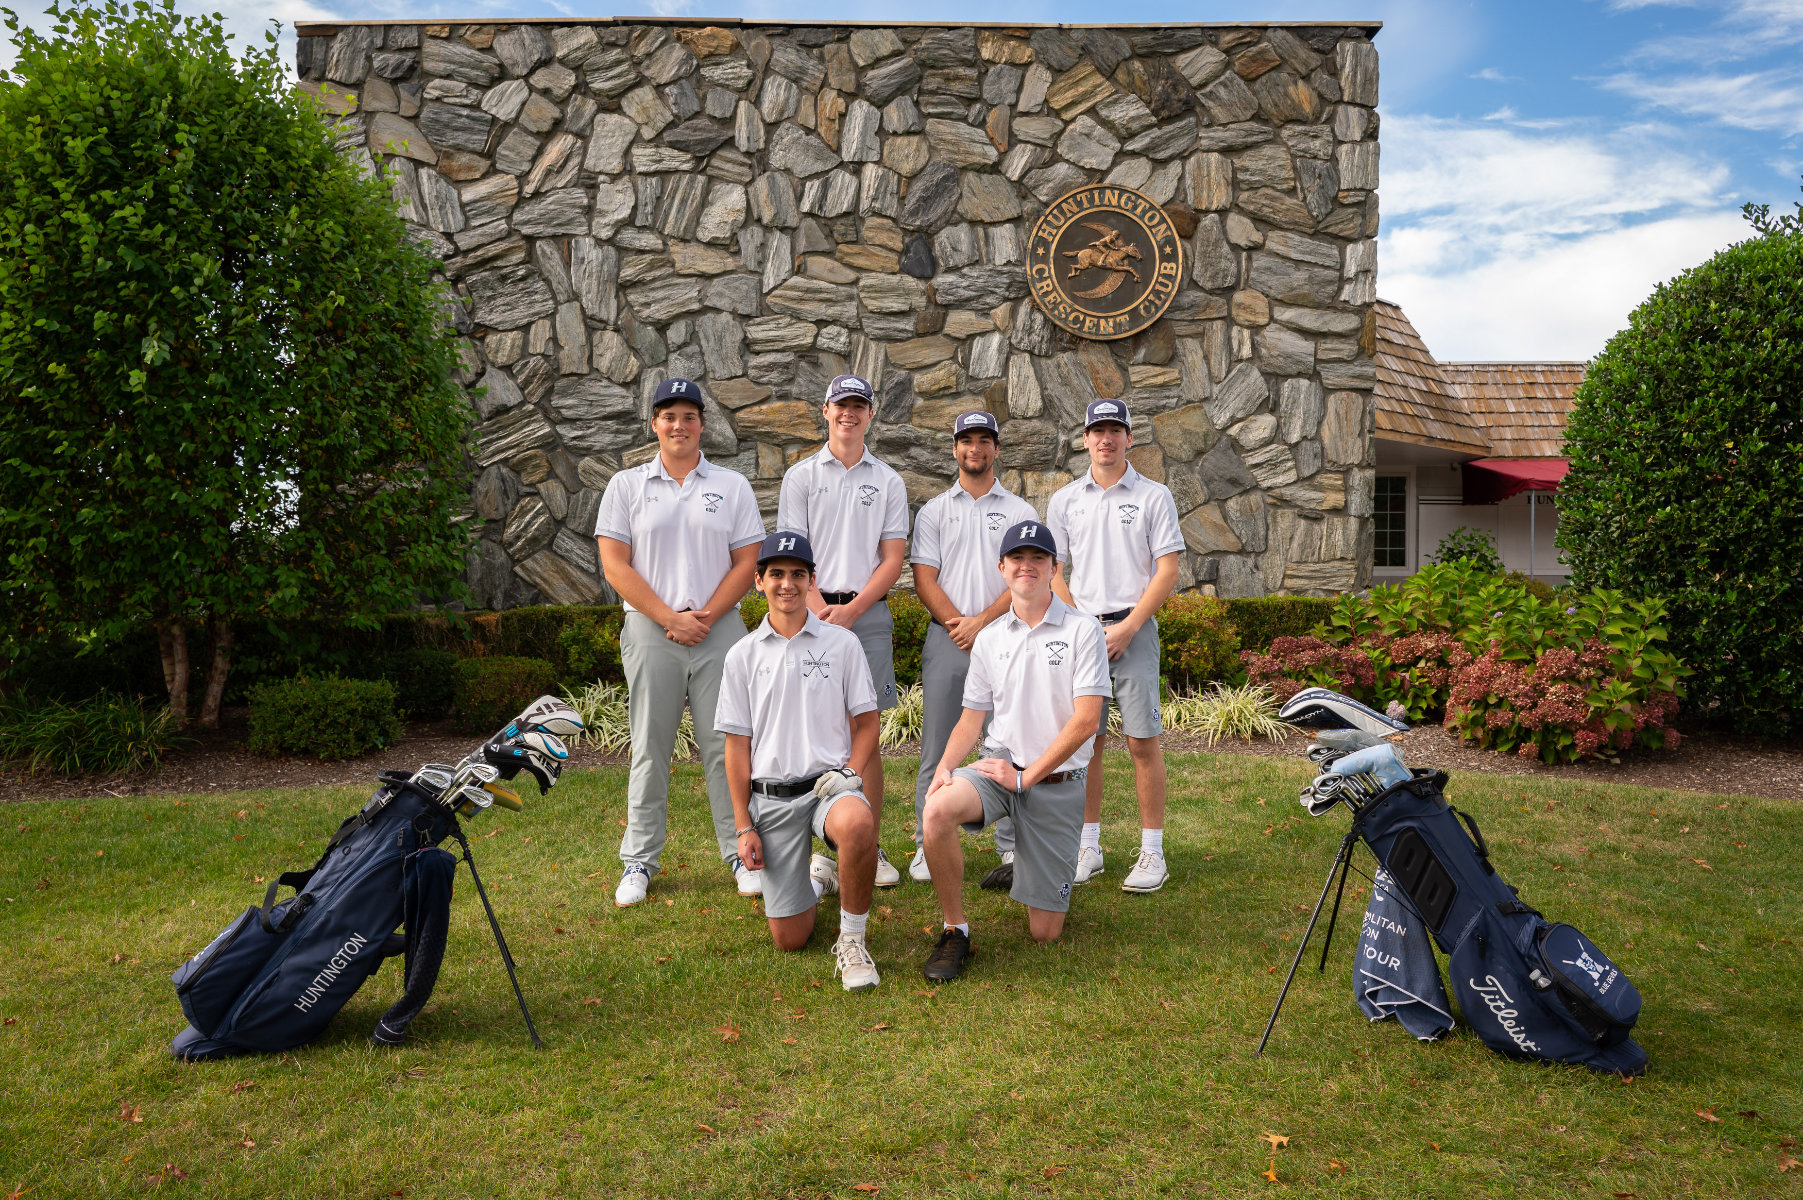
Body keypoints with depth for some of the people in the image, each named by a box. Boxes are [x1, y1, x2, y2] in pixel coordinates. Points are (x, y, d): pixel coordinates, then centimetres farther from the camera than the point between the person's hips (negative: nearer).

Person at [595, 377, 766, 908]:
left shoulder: (732, 486, 10)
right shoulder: (626, 486, 7)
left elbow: (747, 562, 5)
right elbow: (615, 565, 0)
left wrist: (705, 617, -8)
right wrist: (672, 618, -9)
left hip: (719, 629, 0)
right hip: (650, 632, 0)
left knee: (727, 747, 2)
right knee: (650, 749, 5)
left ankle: (741, 855, 12)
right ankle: (638, 862, 15)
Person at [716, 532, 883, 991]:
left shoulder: (841, 643, 3)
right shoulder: (743, 655, 6)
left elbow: (867, 722, 6)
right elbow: (737, 745, 6)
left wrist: (847, 776, -12)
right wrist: (743, 826, 1)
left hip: (829, 784, -1)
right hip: (770, 797, 2)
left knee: (857, 823, -40)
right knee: (789, 938, -1)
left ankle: (852, 939, -15)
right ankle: (817, 878, 35)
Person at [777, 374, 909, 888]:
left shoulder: (888, 482, 11)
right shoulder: (801, 476, 9)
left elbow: (893, 559, 4)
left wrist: (850, 610, -10)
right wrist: (821, 611, -13)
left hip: (869, 614, 1)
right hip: (813, 612, 0)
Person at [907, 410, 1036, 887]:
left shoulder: (1019, 511, 9)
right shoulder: (933, 511, 12)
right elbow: (924, 580, 4)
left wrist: (980, 623, -12)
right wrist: (958, 624, -10)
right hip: (946, 638, 1)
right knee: (938, 747, 3)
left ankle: (1014, 850, 6)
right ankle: (928, 847, 10)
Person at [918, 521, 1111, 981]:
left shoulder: (1082, 630, -6)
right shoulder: (989, 638, 8)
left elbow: (1086, 720, -12)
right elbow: (972, 717, 9)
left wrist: (1026, 776, -14)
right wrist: (945, 767, -11)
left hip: (1057, 780, -2)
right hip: (999, 765, 3)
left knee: (1045, 932, 0)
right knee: (938, 811, -33)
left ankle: (1048, 877, 37)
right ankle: (955, 931, -12)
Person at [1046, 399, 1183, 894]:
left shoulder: (1154, 496, 4)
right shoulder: (1064, 499, 12)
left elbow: (1167, 570, -1)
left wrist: (1127, 628, -10)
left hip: (1133, 629, -2)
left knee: (1142, 739, -4)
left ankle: (1153, 852, 4)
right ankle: (1089, 847, 15)